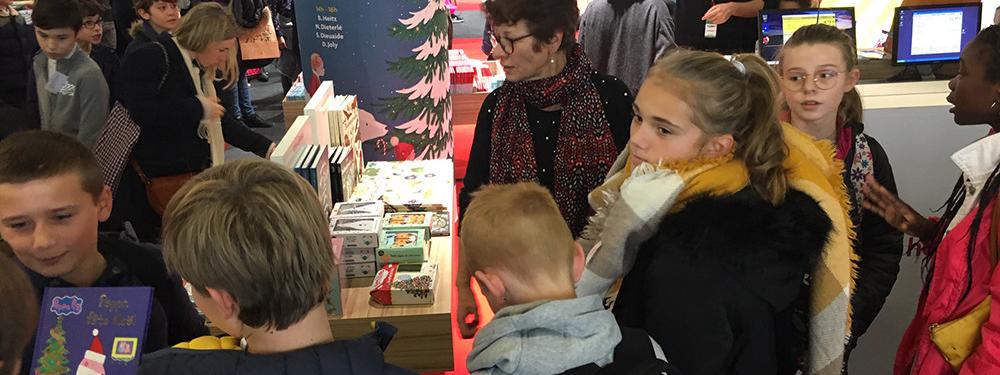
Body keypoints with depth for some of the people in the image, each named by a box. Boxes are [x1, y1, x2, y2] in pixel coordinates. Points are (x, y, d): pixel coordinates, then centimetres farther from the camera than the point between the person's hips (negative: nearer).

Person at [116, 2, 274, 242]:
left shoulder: (201, 72, 14)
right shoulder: (150, 58, -13)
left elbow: (220, 120, 22)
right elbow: (139, 111, -27)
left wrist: (265, 147, 16)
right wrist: (198, 107, -20)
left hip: (195, 176, 9)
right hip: (157, 184, -9)